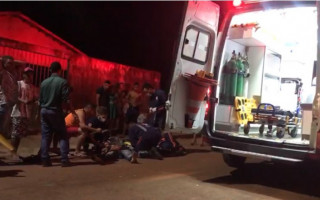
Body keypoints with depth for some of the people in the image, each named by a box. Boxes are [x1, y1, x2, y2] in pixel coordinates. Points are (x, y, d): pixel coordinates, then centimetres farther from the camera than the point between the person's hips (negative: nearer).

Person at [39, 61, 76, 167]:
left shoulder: (44, 82, 6)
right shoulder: (62, 82, -9)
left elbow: (40, 99, 11)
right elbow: (66, 100, -14)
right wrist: (73, 112, -8)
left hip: (44, 111, 4)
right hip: (56, 111, -4)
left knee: (45, 136, 7)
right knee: (63, 136, 5)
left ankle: (45, 160, 6)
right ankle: (64, 160, -1)